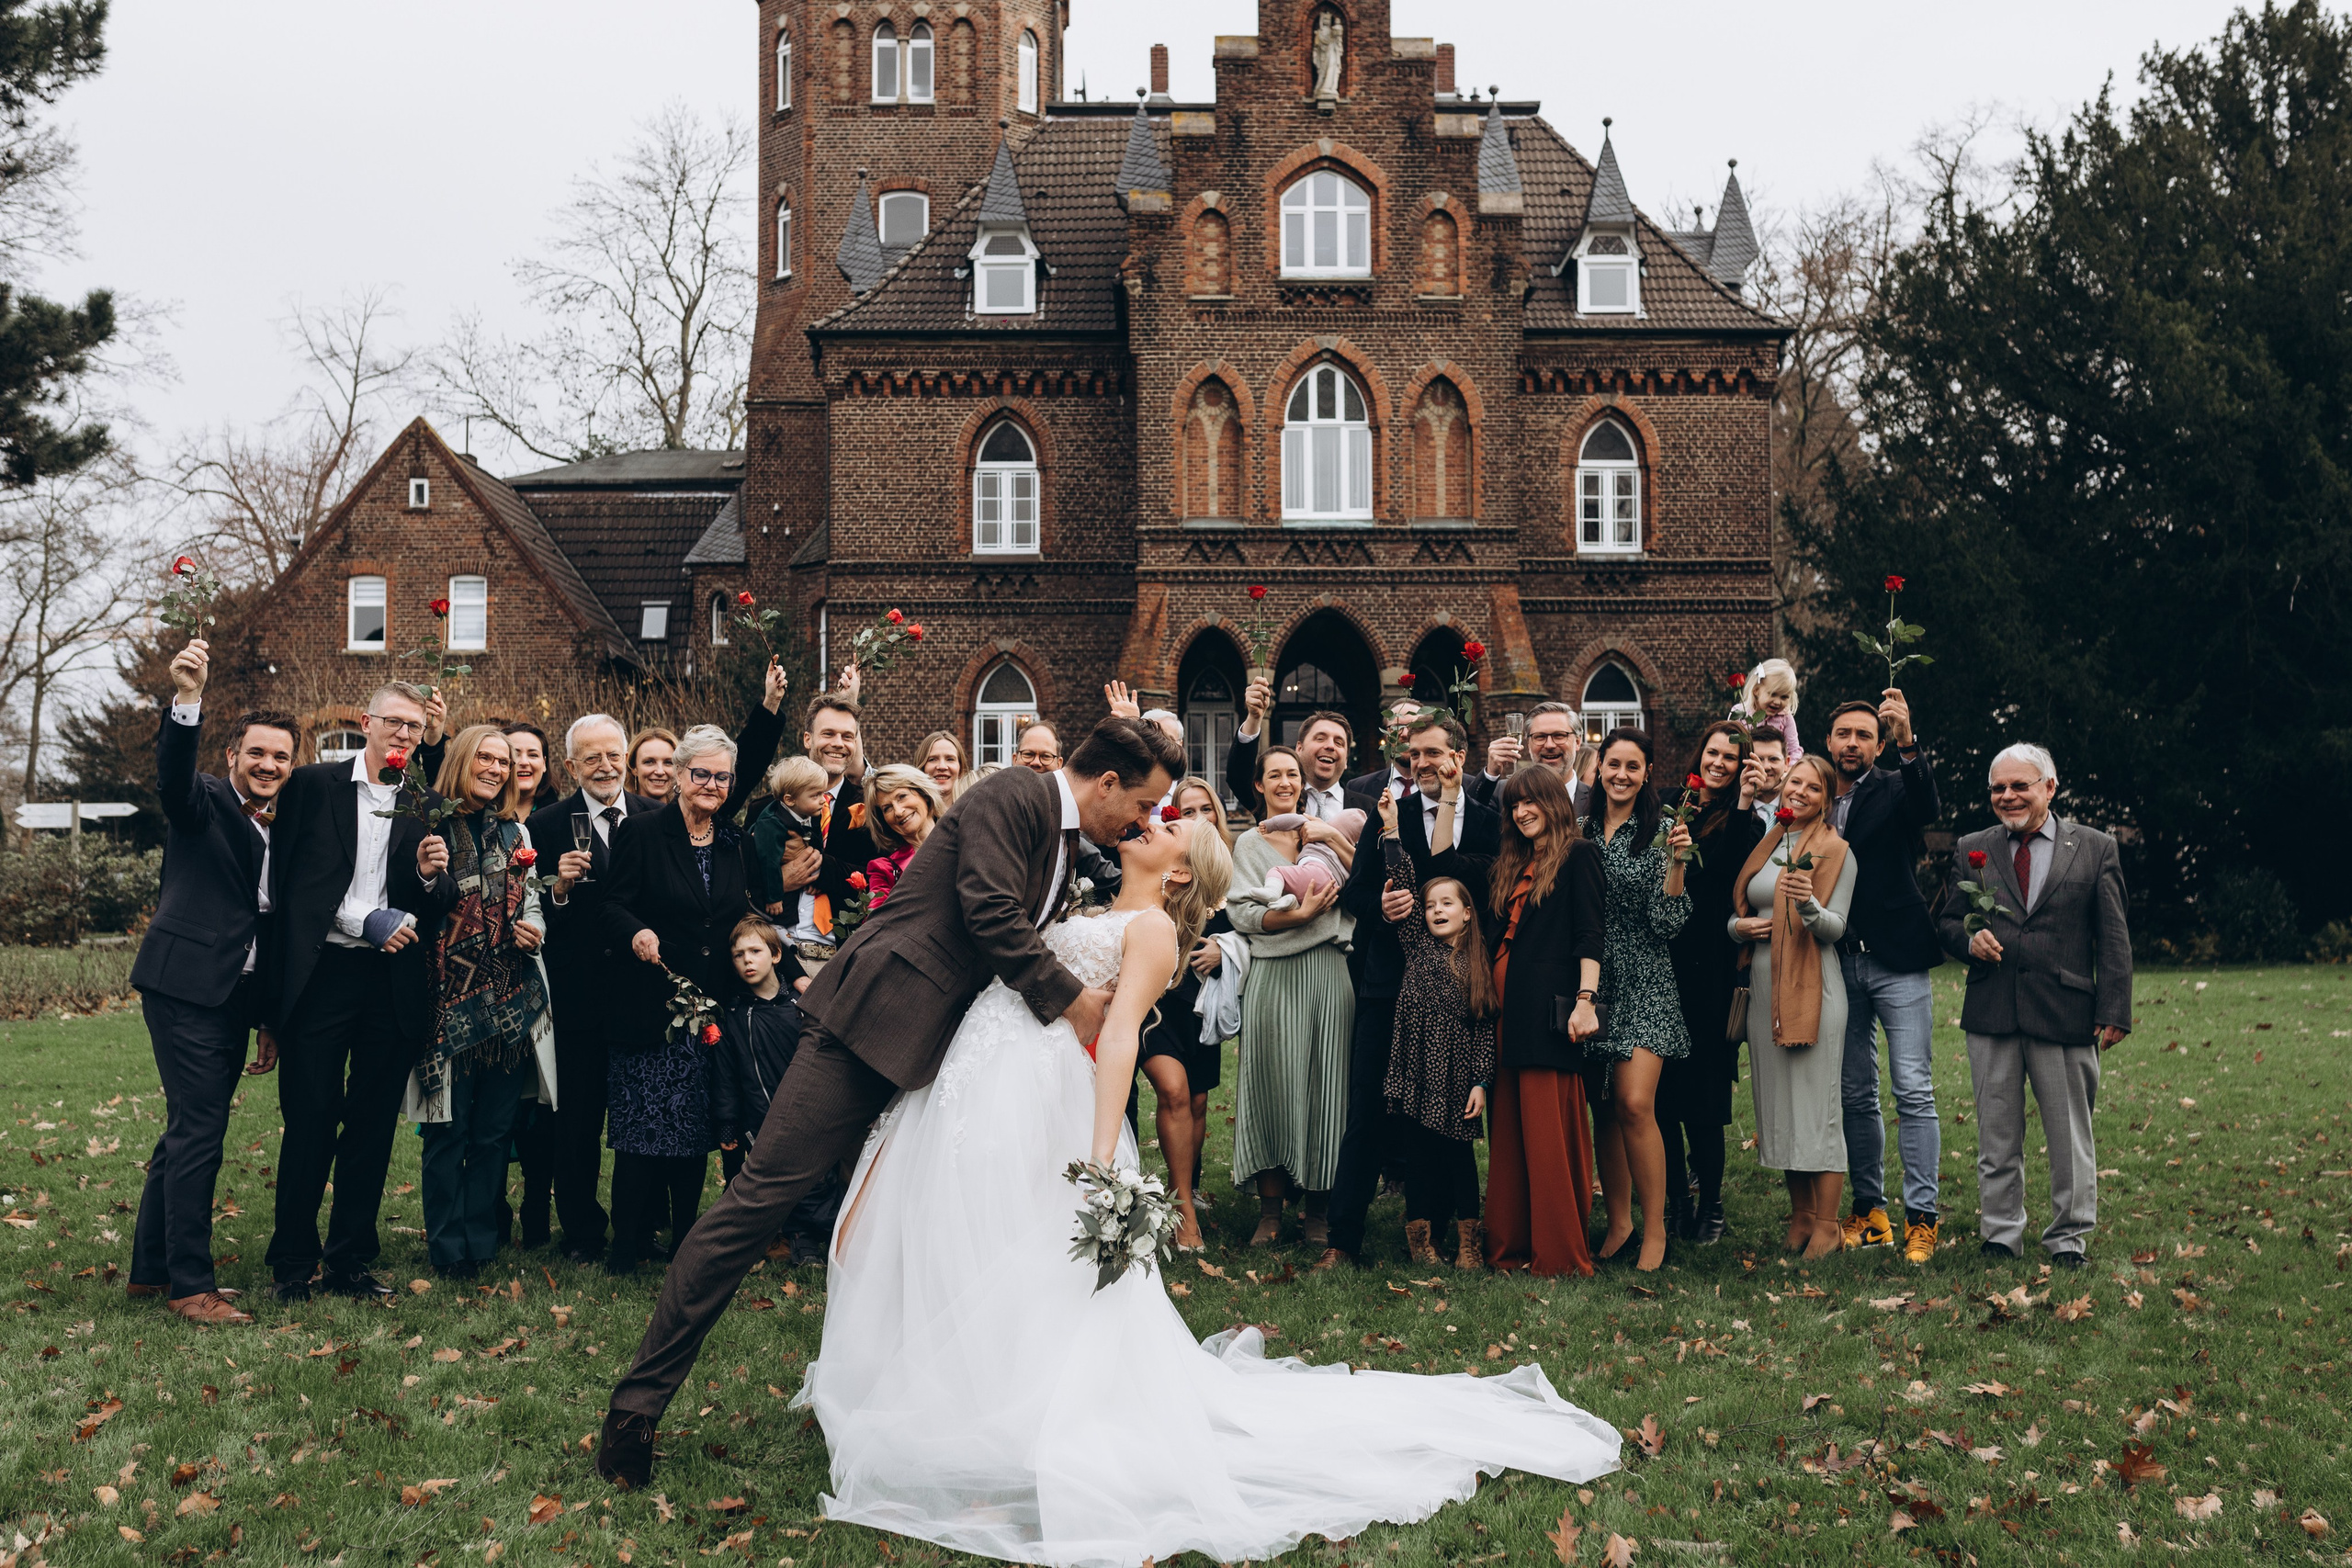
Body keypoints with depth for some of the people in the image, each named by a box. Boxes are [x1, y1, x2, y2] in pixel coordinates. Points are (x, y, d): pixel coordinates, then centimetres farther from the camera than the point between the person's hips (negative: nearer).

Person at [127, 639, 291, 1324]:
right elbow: (172, 773, -29)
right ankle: (189, 1285, -2)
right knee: (197, 1132, -8)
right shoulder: (204, 803, -4)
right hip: (186, 988, -7)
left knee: (189, 1132, 14)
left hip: (236, 999, 7)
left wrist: (269, 1022, 19)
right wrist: (187, 699, -46)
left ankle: (151, 1267, 25)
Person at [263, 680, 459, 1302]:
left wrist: (432, 875, -11)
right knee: (309, 1124, 1)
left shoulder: (426, 807, 11)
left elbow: (437, 912, 11)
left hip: (391, 986, 3)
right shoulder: (312, 785, 4)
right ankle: (293, 1263, 13)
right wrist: (365, 919, -8)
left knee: (372, 1127, 7)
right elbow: (286, 880, -1)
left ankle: (349, 1261, 18)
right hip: (319, 976, -3)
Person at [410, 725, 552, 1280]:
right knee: (448, 1128, 1)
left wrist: (535, 931, 1)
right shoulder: (429, 824, -2)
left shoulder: (515, 831, 13)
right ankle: (448, 1249, 11)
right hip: (448, 998, -4)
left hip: (509, 999, 4)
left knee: (494, 1128, 8)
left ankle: (481, 1243, 18)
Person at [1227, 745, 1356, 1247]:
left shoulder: (1323, 832, 14)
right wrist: (1300, 915, -15)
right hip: (1273, 976, -1)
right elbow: (1241, 913, -3)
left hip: (1328, 974, 1)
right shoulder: (1249, 844, 11)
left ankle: (1317, 1209, 8)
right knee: (1273, 1086, -3)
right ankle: (1271, 1210, 5)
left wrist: (1335, 839, -7)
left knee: (1323, 1082, 0)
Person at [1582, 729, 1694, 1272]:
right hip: (1593, 982, 4)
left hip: (1642, 983, -4)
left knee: (1634, 1104, -14)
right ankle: (1619, 1221, 18)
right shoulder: (1583, 829, 9)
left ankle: (1655, 1231, -2)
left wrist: (1675, 861, -19)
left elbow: (1667, 923, -9)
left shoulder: (1659, 832, -3)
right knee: (1603, 1106, 6)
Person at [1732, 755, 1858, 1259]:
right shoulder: (1763, 848, 15)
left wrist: (1809, 904, -29)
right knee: (1779, 1103, 8)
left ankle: (1827, 1224, 0)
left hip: (1813, 986, -6)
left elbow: (1835, 927, -10)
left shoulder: (1836, 852, -1)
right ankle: (1800, 1215, 18)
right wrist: (1739, 926, -1)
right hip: (1764, 986, 6)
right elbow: (1737, 913, 21)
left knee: (1817, 1104, -6)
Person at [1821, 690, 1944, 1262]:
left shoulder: (1893, 790, 0)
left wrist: (1907, 743, -37)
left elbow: (1927, 807, -25)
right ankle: (1869, 1209, 19)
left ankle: (1921, 1217, -1)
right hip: (1838, 964, 4)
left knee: (1913, 1092, -5)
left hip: (1896, 962, -4)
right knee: (1856, 1095, 10)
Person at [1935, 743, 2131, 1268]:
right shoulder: (1972, 850, 10)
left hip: (2065, 1014, -2)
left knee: (2070, 1135, 6)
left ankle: (2069, 1238, 19)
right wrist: (1969, 939, -9)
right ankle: (2000, 1235, 19)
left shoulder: (2095, 849, 4)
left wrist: (2113, 1011, -5)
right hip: (1991, 1015, 2)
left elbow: (2113, 939, 2)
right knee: (1996, 1135, 8)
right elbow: (1946, 923, 15)